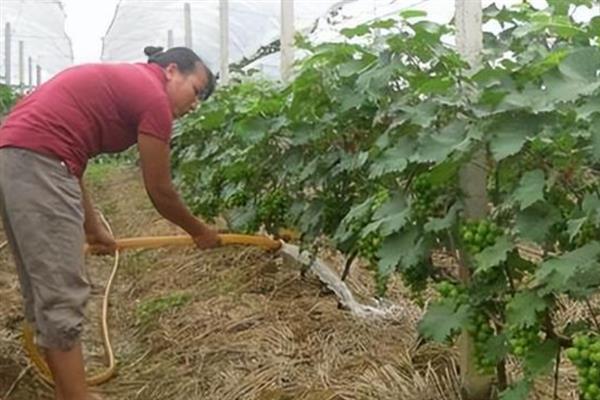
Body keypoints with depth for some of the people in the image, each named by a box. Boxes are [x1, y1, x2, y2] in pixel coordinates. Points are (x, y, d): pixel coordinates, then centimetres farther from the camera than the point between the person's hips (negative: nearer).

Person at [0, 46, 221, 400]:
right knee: (62, 294, -5)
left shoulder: (118, 82, 24)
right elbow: (160, 192, 1)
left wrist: (93, 226, 30)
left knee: (46, 291, 15)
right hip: (36, 162, -11)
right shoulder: (153, 97, -3)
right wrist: (199, 232, 18)